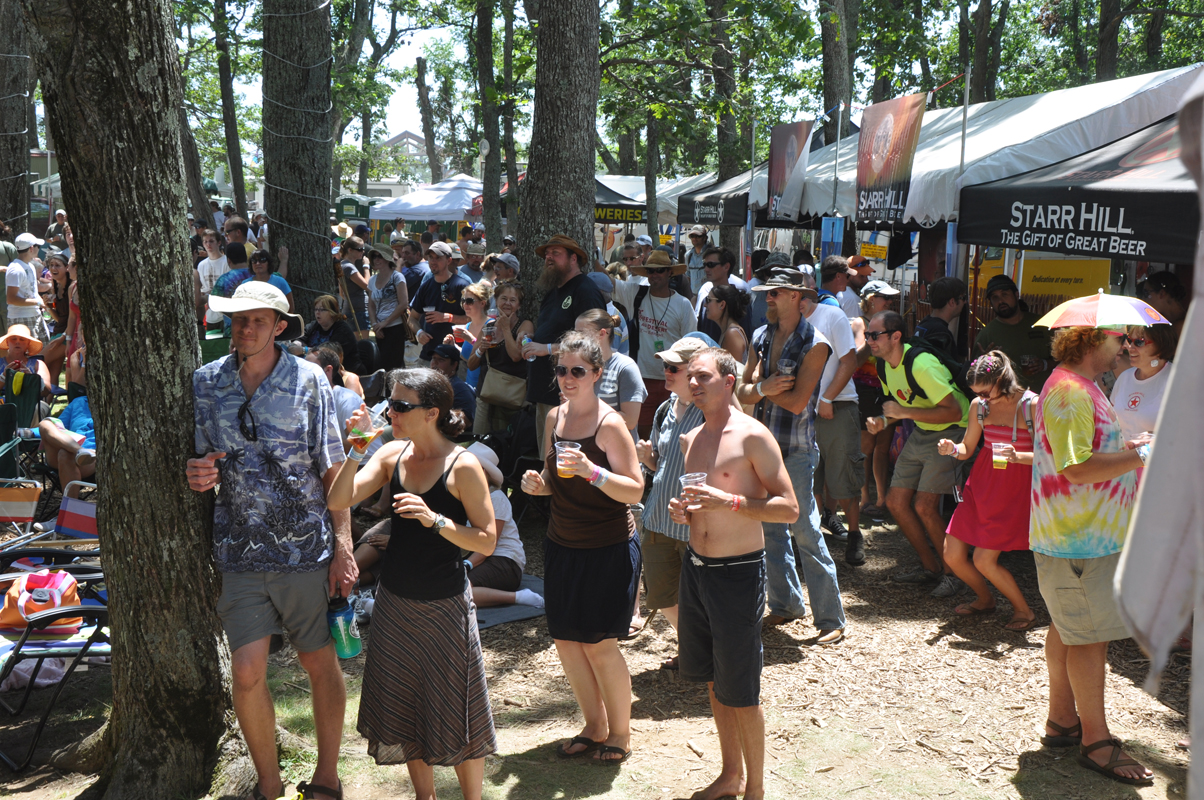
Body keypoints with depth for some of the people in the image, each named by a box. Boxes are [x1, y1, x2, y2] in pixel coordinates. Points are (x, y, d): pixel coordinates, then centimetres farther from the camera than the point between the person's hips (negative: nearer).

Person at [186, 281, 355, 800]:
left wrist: (343, 546, -7)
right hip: (241, 548, 2)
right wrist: (196, 473, -12)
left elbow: (333, 468, -2)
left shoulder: (309, 381, -3)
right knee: (247, 671, -4)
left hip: (307, 548, -1)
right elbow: (199, 459, 13)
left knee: (320, 662, 9)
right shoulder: (206, 383, 3)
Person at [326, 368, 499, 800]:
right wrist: (357, 450, -17)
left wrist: (434, 519, -27)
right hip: (394, 600, 6)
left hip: (444, 604, -5)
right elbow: (339, 500, -7)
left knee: (455, 714, 4)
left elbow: (487, 540, -16)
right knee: (403, 708, 16)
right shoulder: (392, 454, 0)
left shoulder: (463, 466, -15)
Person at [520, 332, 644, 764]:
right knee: (565, 639, 10)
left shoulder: (609, 424, -15)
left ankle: (620, 732, 20)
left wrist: (592, 471, -31)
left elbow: (635, 490, -18)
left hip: (609, 547, -7)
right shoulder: (554, 417, 6)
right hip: (562, 545, 7)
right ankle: (595, 726, 30)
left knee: (598, 644, -2)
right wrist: (536, 483, -5)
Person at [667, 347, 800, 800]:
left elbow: (789, 508, -15)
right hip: (695, 567, 7)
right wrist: (683, 510, 1)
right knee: (713, 680, 17)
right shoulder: (690, 440, 10)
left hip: (738, 572, -7)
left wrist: (730, 502, -25)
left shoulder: (752, 436, -13)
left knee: (740, 693, 0)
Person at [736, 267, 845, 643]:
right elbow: (743, 392, 7)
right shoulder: (761, 337, 9)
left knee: (805, 531, -6)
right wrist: (764, 388, -14)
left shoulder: (814, 344, -11)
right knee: (771, 528, 13)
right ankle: (786, 604, 27)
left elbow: (797, 401, -18)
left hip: (796, 450, -7)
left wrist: (761, 384, -6)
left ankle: (831, 618, 2)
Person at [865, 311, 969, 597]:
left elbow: (954, 412, -29)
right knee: (896, 501, 5)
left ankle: (952, 573, 3)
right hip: (921, 433, 9)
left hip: (951, 434, -9)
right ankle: (931, 567, 20)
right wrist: (883, 421, -5)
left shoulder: (921, 365, -27)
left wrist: (905, 412, -29)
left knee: (924, 506, -16)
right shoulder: (884, 364, 2)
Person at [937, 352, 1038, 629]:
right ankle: (985, 600, 33)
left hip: (1014, 489, -6)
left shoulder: (1031, 405, -14)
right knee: (952, 555, 4)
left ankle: (1024, 611, 15)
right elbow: (967, 449, 10)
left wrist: (1018, 456, -32)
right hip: (982, 483, 6)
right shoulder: (979, 406, 1)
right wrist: (952, 449, -12)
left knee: (984, 560, -10)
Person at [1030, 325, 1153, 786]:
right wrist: (1138, 457, -20)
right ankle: (1095, 741, 6)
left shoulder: (1079, 387, 15)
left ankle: (1062, 720, 28)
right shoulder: (1070, 392, -20)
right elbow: (1078, 468, -27)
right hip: (1081, 539, -11)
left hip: (1080, 535, 11)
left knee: (1068, 628, 17)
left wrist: (1128, 448, 14)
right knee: (1090, 636, -3)